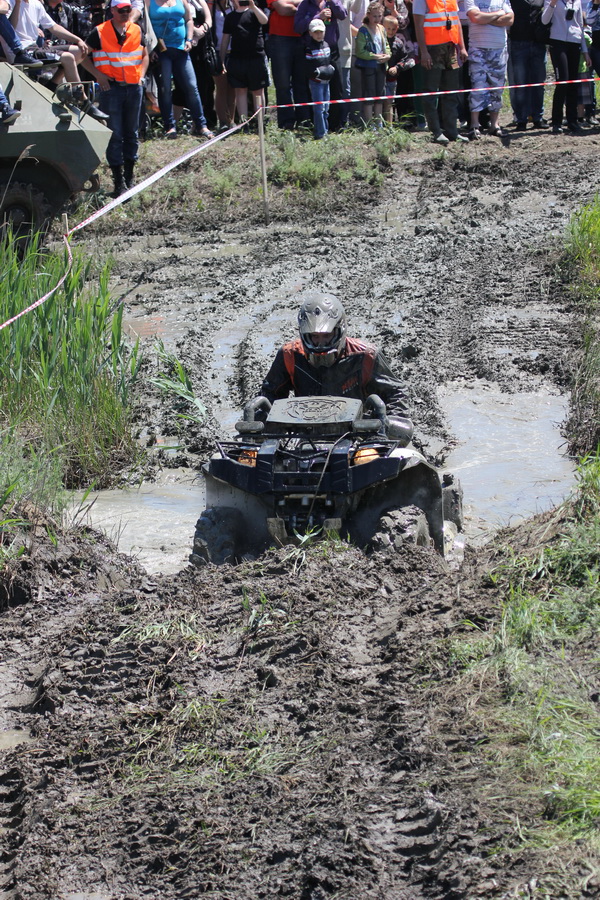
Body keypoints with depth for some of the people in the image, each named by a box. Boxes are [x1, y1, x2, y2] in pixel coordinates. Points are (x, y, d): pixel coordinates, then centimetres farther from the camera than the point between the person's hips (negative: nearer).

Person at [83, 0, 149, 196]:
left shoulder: (137, 31, 9)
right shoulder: (100, 33, -4)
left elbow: (144, 55, 21)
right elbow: (84, 56, 1)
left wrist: (141, 75, 6)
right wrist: (99, 75, -9)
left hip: (134, 87, 4)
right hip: (111, 88, -4)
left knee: (131, 133, 10)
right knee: (114, 135, -4)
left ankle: (129, 178, 20)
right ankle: (119, 182, -2)